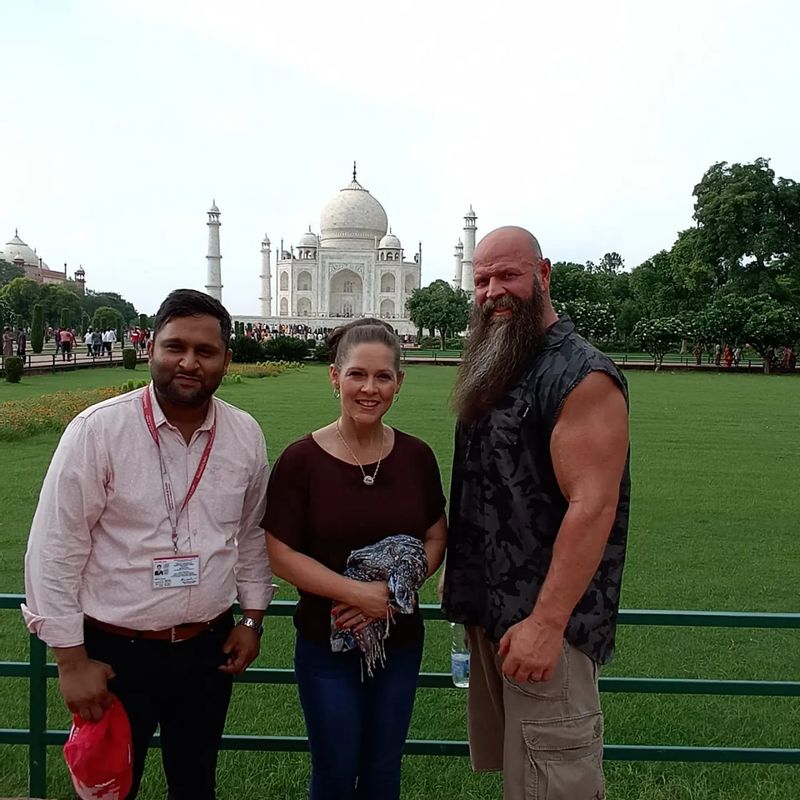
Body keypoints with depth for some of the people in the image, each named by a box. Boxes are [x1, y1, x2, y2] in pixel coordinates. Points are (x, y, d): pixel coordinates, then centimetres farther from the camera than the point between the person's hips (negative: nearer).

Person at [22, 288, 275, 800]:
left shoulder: (246, 435, -3)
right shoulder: (97, 430, -15)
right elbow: (55, 549, -13)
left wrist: (252, 618, 9)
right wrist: (71, 659, -11)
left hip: (210, 648, 4)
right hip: (115, 653, -3)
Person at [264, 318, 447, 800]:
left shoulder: (416, 457, -4)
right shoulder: (301, 459, -13)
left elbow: (436, 539, 2)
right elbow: (281, 554, -13)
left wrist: (393, 591, -15)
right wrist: (360, 593, -21)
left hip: (401, 643, 3)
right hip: (326, 646, -2)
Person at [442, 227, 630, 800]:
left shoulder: (582, 376, -17)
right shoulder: (494, 372, 11)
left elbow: (592, 507, -23)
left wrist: (547, 622, -25)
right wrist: (459, 573, 17)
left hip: (545, 621, -8)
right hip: (490, 609, 8)